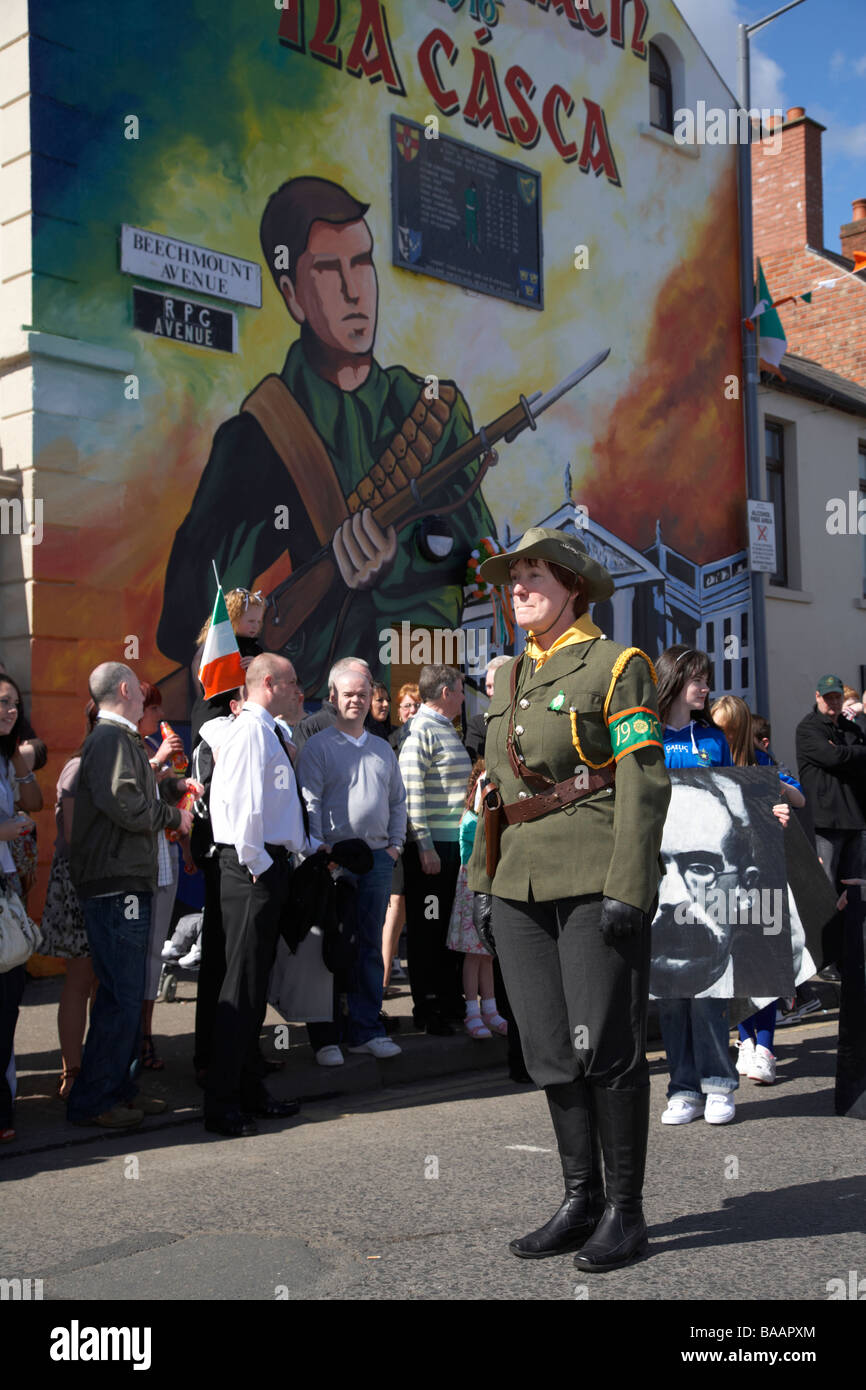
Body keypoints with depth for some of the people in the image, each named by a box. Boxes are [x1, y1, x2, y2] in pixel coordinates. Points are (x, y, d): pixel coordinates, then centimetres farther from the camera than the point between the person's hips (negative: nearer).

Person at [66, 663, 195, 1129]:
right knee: (120, 997, -7)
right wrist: (174, 816, -9)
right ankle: (92, 1101, 0)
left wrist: (172, 787, 18)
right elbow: (127, 806, -23)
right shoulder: (112, 739, -14)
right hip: (116, 885, -11)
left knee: (126, 993, 15)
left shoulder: (117, 739, 19)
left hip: (126, 884, 11)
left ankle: (119, 1089, 23)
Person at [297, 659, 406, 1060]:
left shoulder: (383, 749, 17)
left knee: (370, 947, 8)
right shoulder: (317, 747, 0)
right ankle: (325, 1035, 5)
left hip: (377, 858, 5)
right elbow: (309, 804, -6)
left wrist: (395, 844, 10)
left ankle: (367, 1030, 14)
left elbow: (398, 802, 21)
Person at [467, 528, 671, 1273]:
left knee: (606, 1045, -3)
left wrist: (628, 890, -17)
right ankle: (582, 1200, 21)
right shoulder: (509, 679, 16)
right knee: (552, 1048, 9)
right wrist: (484, 880, 15)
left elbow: (644, 783, -10)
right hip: (523, 883, 7)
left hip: (596, 878, -6)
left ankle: (626, 1212, 11)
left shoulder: (616, 667, -4)